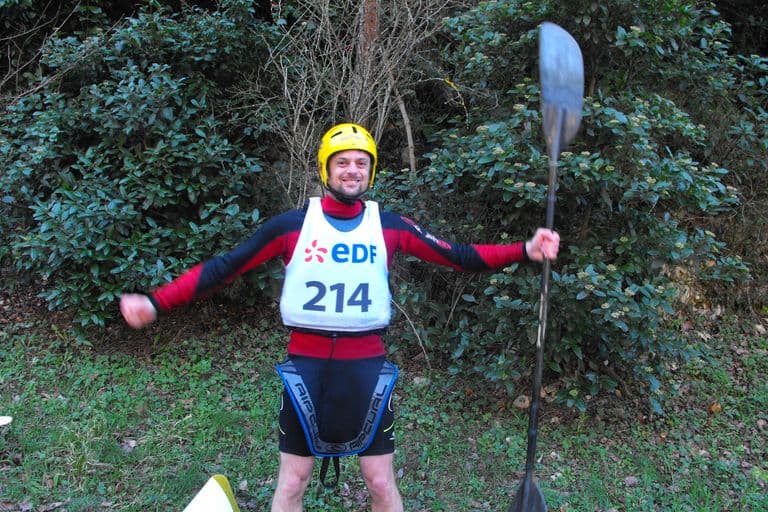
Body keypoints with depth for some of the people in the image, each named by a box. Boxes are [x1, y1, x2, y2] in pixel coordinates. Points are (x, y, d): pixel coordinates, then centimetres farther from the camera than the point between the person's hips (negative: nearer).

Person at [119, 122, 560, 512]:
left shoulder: (390, 227, 0)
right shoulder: (293, 224, -5)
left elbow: (458, 256, -1)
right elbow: (225, 267, -5)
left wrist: (525, 251, -11)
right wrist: (156, 303, -14)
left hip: (367, 367, 1)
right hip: (307, 365, -1)